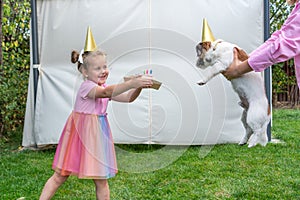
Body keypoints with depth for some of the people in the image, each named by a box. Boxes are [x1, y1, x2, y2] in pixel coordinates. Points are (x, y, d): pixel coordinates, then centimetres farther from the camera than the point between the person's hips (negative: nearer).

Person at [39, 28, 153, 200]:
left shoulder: (104, 88, 8)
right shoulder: (86, 87, -17)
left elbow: (128, 98, 3)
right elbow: (106, 92, -36)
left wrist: (139, 86, -16)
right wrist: (131, 83, -43)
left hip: (97, 134, 7)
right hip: (81, 132, -7)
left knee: (101, 179, 7)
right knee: (60, 176, 2)